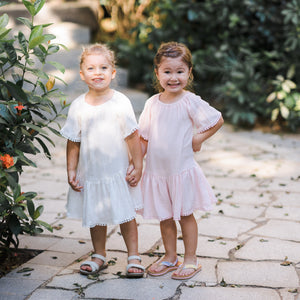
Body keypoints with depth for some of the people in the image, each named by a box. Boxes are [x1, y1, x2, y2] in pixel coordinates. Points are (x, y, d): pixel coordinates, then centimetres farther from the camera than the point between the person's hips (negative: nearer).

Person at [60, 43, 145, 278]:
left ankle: (133, 257, 20)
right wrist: (71, 171, 1)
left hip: (118, 171, -2)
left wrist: (138, 167, -7)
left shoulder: (121, 102, -10)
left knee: (126, 214, 6)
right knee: (96, 216, 15)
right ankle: (99, 256, 32)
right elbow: (73, 143, 3)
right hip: (90, 173, 3)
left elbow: (133, 137, -6)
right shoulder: (78, 106, -4)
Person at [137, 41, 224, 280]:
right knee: (164, 216, 13)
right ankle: (170, 257, 28)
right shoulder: (152, 104, 1)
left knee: (185, 214, 6)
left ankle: (191, 259, 19)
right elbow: (144, 139, 7)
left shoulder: (191, 102, -10)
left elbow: (218, 120, -2)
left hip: (182, 169, -4)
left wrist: (198, 139, -6)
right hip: (156, 170, 4)